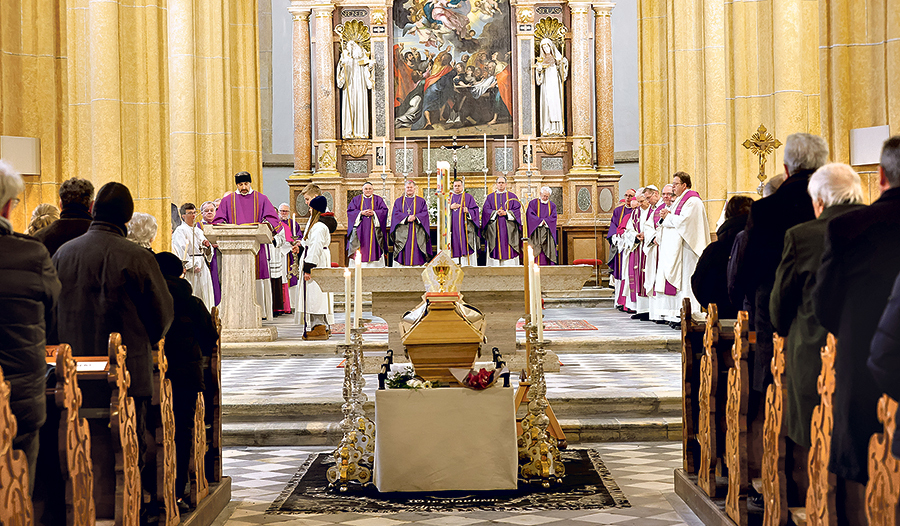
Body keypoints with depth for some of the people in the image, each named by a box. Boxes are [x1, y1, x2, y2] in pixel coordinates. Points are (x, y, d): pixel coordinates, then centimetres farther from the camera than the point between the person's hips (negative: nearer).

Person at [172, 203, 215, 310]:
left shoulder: (198, 231, 19)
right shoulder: (180, 231, -4)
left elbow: (208, 253, 20)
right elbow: (181, 252, -14)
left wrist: (208, 246, -3)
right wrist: (192, 266, -18)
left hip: (202, 269, 7)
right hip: (190, 272, -7)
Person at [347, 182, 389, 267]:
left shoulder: (378, 199, 10)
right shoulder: (356, 199, 11)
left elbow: (384, 210, 1)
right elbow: (350, 211, 3)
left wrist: (374, 213, -14)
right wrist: (361, 213, -12)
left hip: (374, 227, 0)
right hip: (360, 228, 0)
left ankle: (375, 265, -4)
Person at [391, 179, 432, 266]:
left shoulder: (421, 201, 13)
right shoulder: (398, 201, 14)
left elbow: (424, 213, 2)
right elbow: (395, 214, 2)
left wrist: (415, 217, -15)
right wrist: (406, 218, -14)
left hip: (417, 231, 0)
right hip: (403, 232, 1)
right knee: (405, 249, -7)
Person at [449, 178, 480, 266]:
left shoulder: (468, 197, 7)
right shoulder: (449, 197, 17)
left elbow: (475, 210, 1)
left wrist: (468, 211, -19)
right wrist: (450, 207, -6)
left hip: (465, 226, -3)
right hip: (453, 228, 3)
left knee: (466, 246, -8)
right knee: (455, 245, -1)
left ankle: (467, 264, -8)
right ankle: (455, 264, 0)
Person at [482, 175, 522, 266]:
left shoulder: (512, 196, 10)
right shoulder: (490, 197, 12)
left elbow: (517, 210, 2)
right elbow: (486, 210, 3)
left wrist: (506, 213, -12)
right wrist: (496, 213, -13)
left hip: (508, 227, -1)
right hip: (495, 227, 1)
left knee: (509, 249, -5)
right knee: (497, 247, -4)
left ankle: (510, 266, -5)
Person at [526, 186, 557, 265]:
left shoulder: (552, 205, 14)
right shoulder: (533, 203, 5)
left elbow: (553, 217, 2)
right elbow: (530, 215, -7)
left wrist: (544, 221, -14)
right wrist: (541, 221, -14)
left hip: (548, 232, 3)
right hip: (536, 231, -3)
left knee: (548, 249, -2)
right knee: (537, 250, -10)